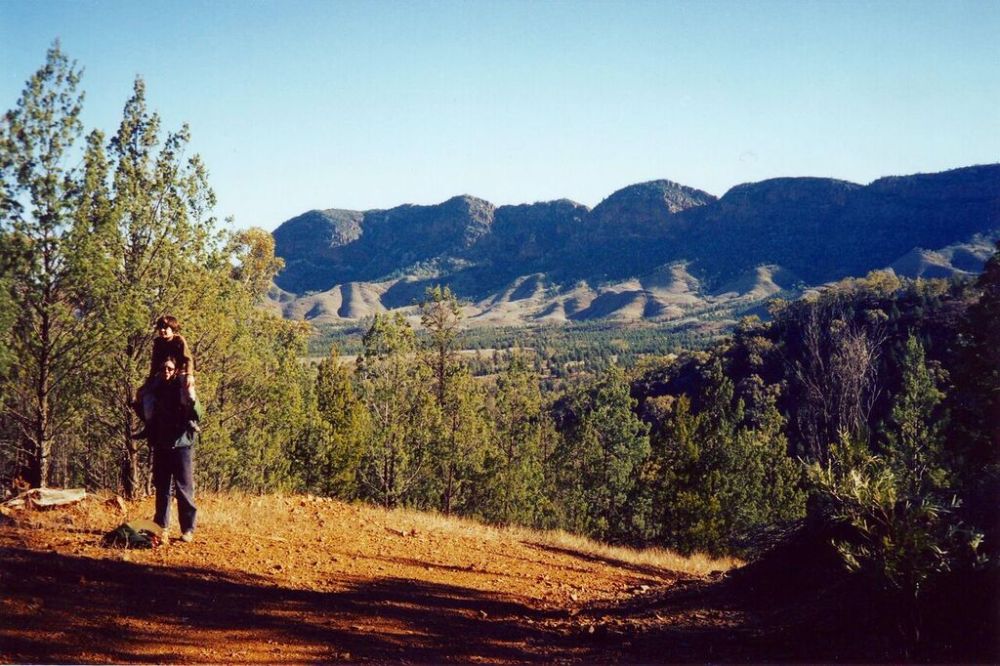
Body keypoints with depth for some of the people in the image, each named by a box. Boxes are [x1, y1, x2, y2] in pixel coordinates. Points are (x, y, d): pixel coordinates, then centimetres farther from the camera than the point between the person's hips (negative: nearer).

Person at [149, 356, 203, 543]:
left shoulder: (183, 389, -4)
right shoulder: (155, 389, 10)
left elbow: (197, 415, -17)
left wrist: (192, 399, -33)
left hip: (182, 444, -5)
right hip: (161, 446, 5)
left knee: (184, 489, -4)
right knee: (162, 488, 10)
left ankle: (188, 529, 0)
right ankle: (161, 526, 17)